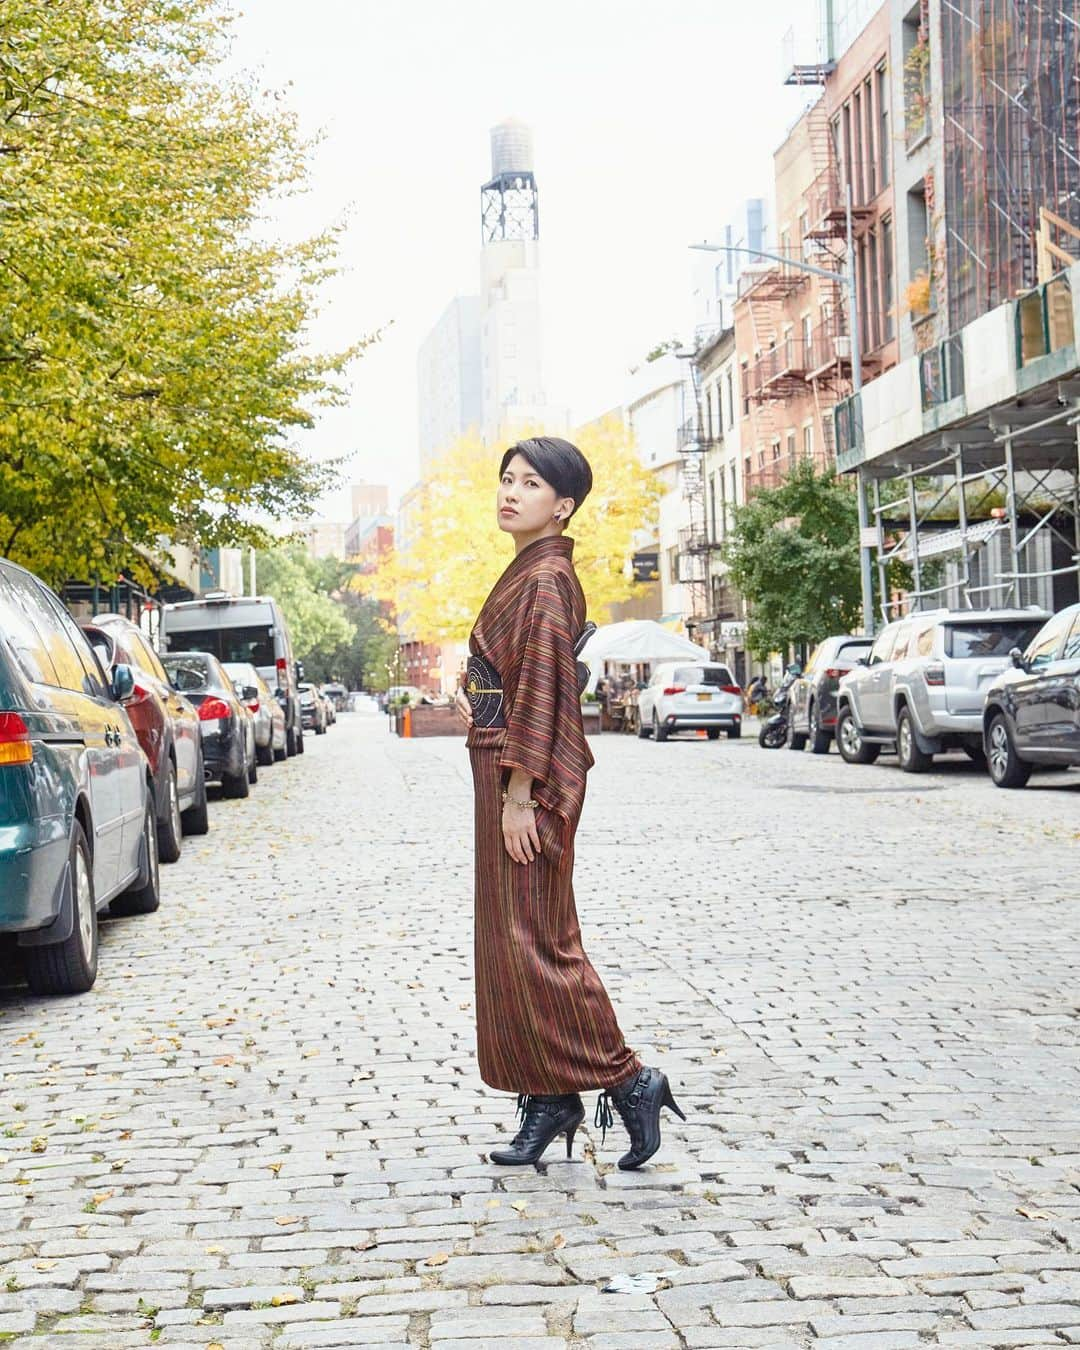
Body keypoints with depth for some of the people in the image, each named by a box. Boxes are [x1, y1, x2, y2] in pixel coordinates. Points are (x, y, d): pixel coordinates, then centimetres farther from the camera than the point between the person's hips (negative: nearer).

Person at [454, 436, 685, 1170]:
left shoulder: (546, 578, -14)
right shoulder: (527, 573, 16)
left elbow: (541, 690, -20)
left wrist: (519, 793, -21)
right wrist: (477, 697, 9)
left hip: (527, 775, -10)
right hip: (505, 768, 10)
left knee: (532, 941, -7)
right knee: (514, 939, 11)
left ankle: (628, 1080, 0)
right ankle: (549, 1102, 17)